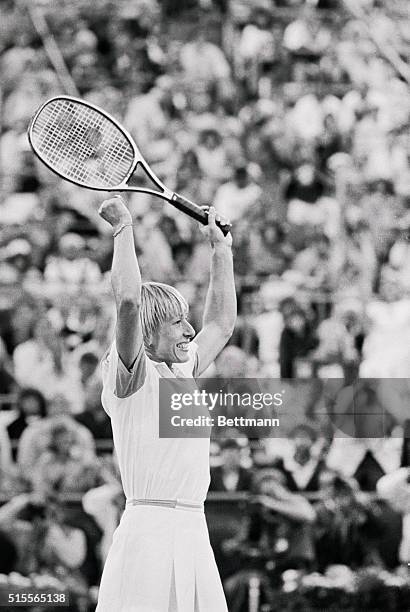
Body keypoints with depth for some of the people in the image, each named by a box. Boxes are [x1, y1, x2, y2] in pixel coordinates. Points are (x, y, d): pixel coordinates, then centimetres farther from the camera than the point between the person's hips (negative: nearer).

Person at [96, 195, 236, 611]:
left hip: (194, 535, 8)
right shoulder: (129, 373, -3)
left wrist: (221, 249, 34)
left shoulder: (180, 371, 19)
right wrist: (123, 228, -11)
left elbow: (221, 324, 34)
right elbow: (128, 300, -19)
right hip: (150, 527, -8)